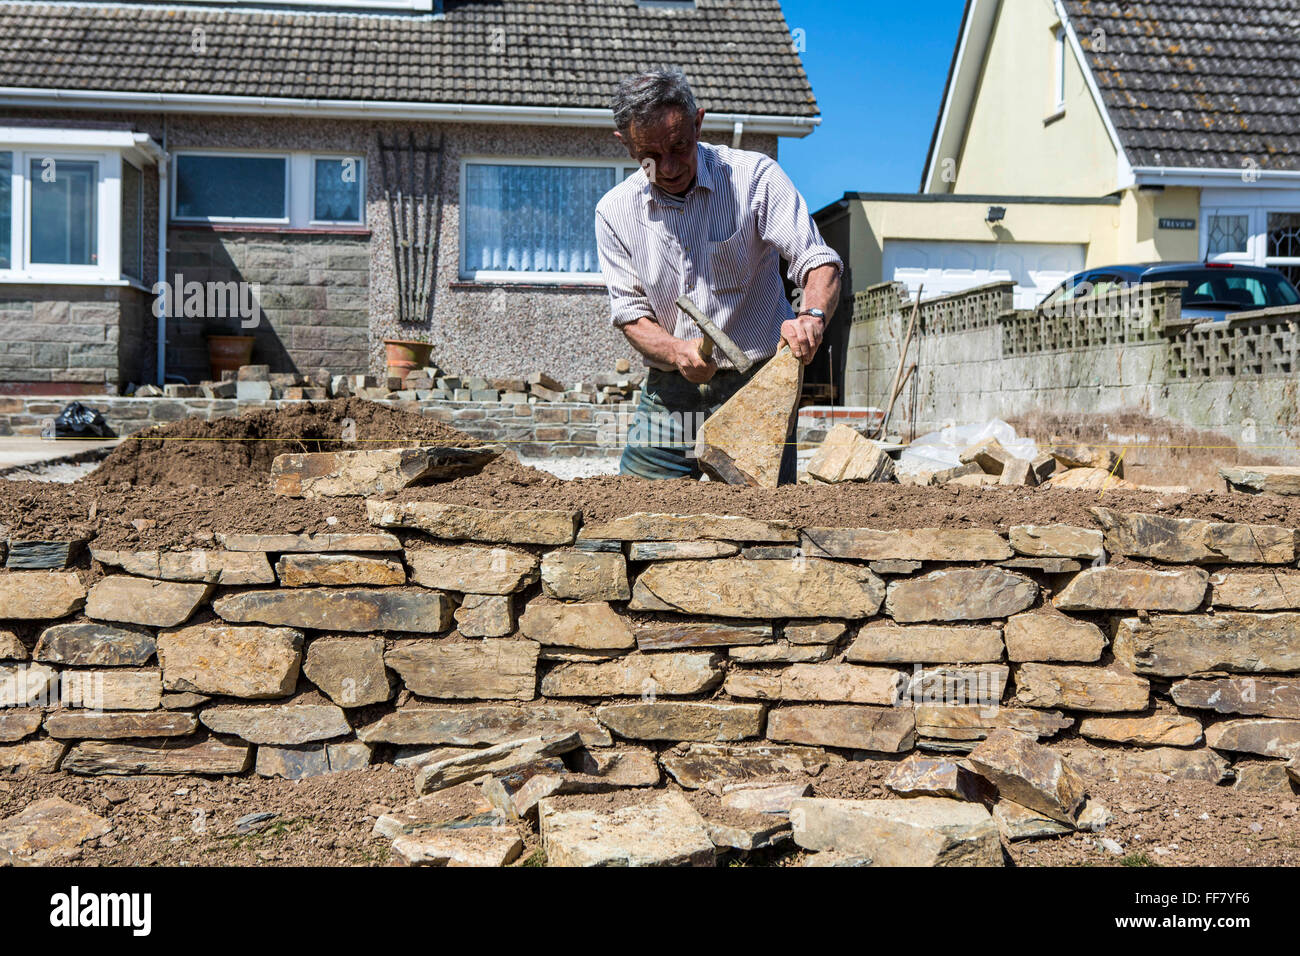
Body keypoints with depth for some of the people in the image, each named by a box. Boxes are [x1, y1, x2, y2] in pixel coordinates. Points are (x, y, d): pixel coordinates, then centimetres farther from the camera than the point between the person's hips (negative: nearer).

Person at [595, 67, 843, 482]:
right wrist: (678, 352, -20)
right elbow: (630, 313, 1)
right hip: (667, 397, 2)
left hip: (755, 388, -2)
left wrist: (811, 316, -33)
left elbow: (819, 262, -11)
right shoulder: (615, 211, 3)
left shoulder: (754, 176, -6)